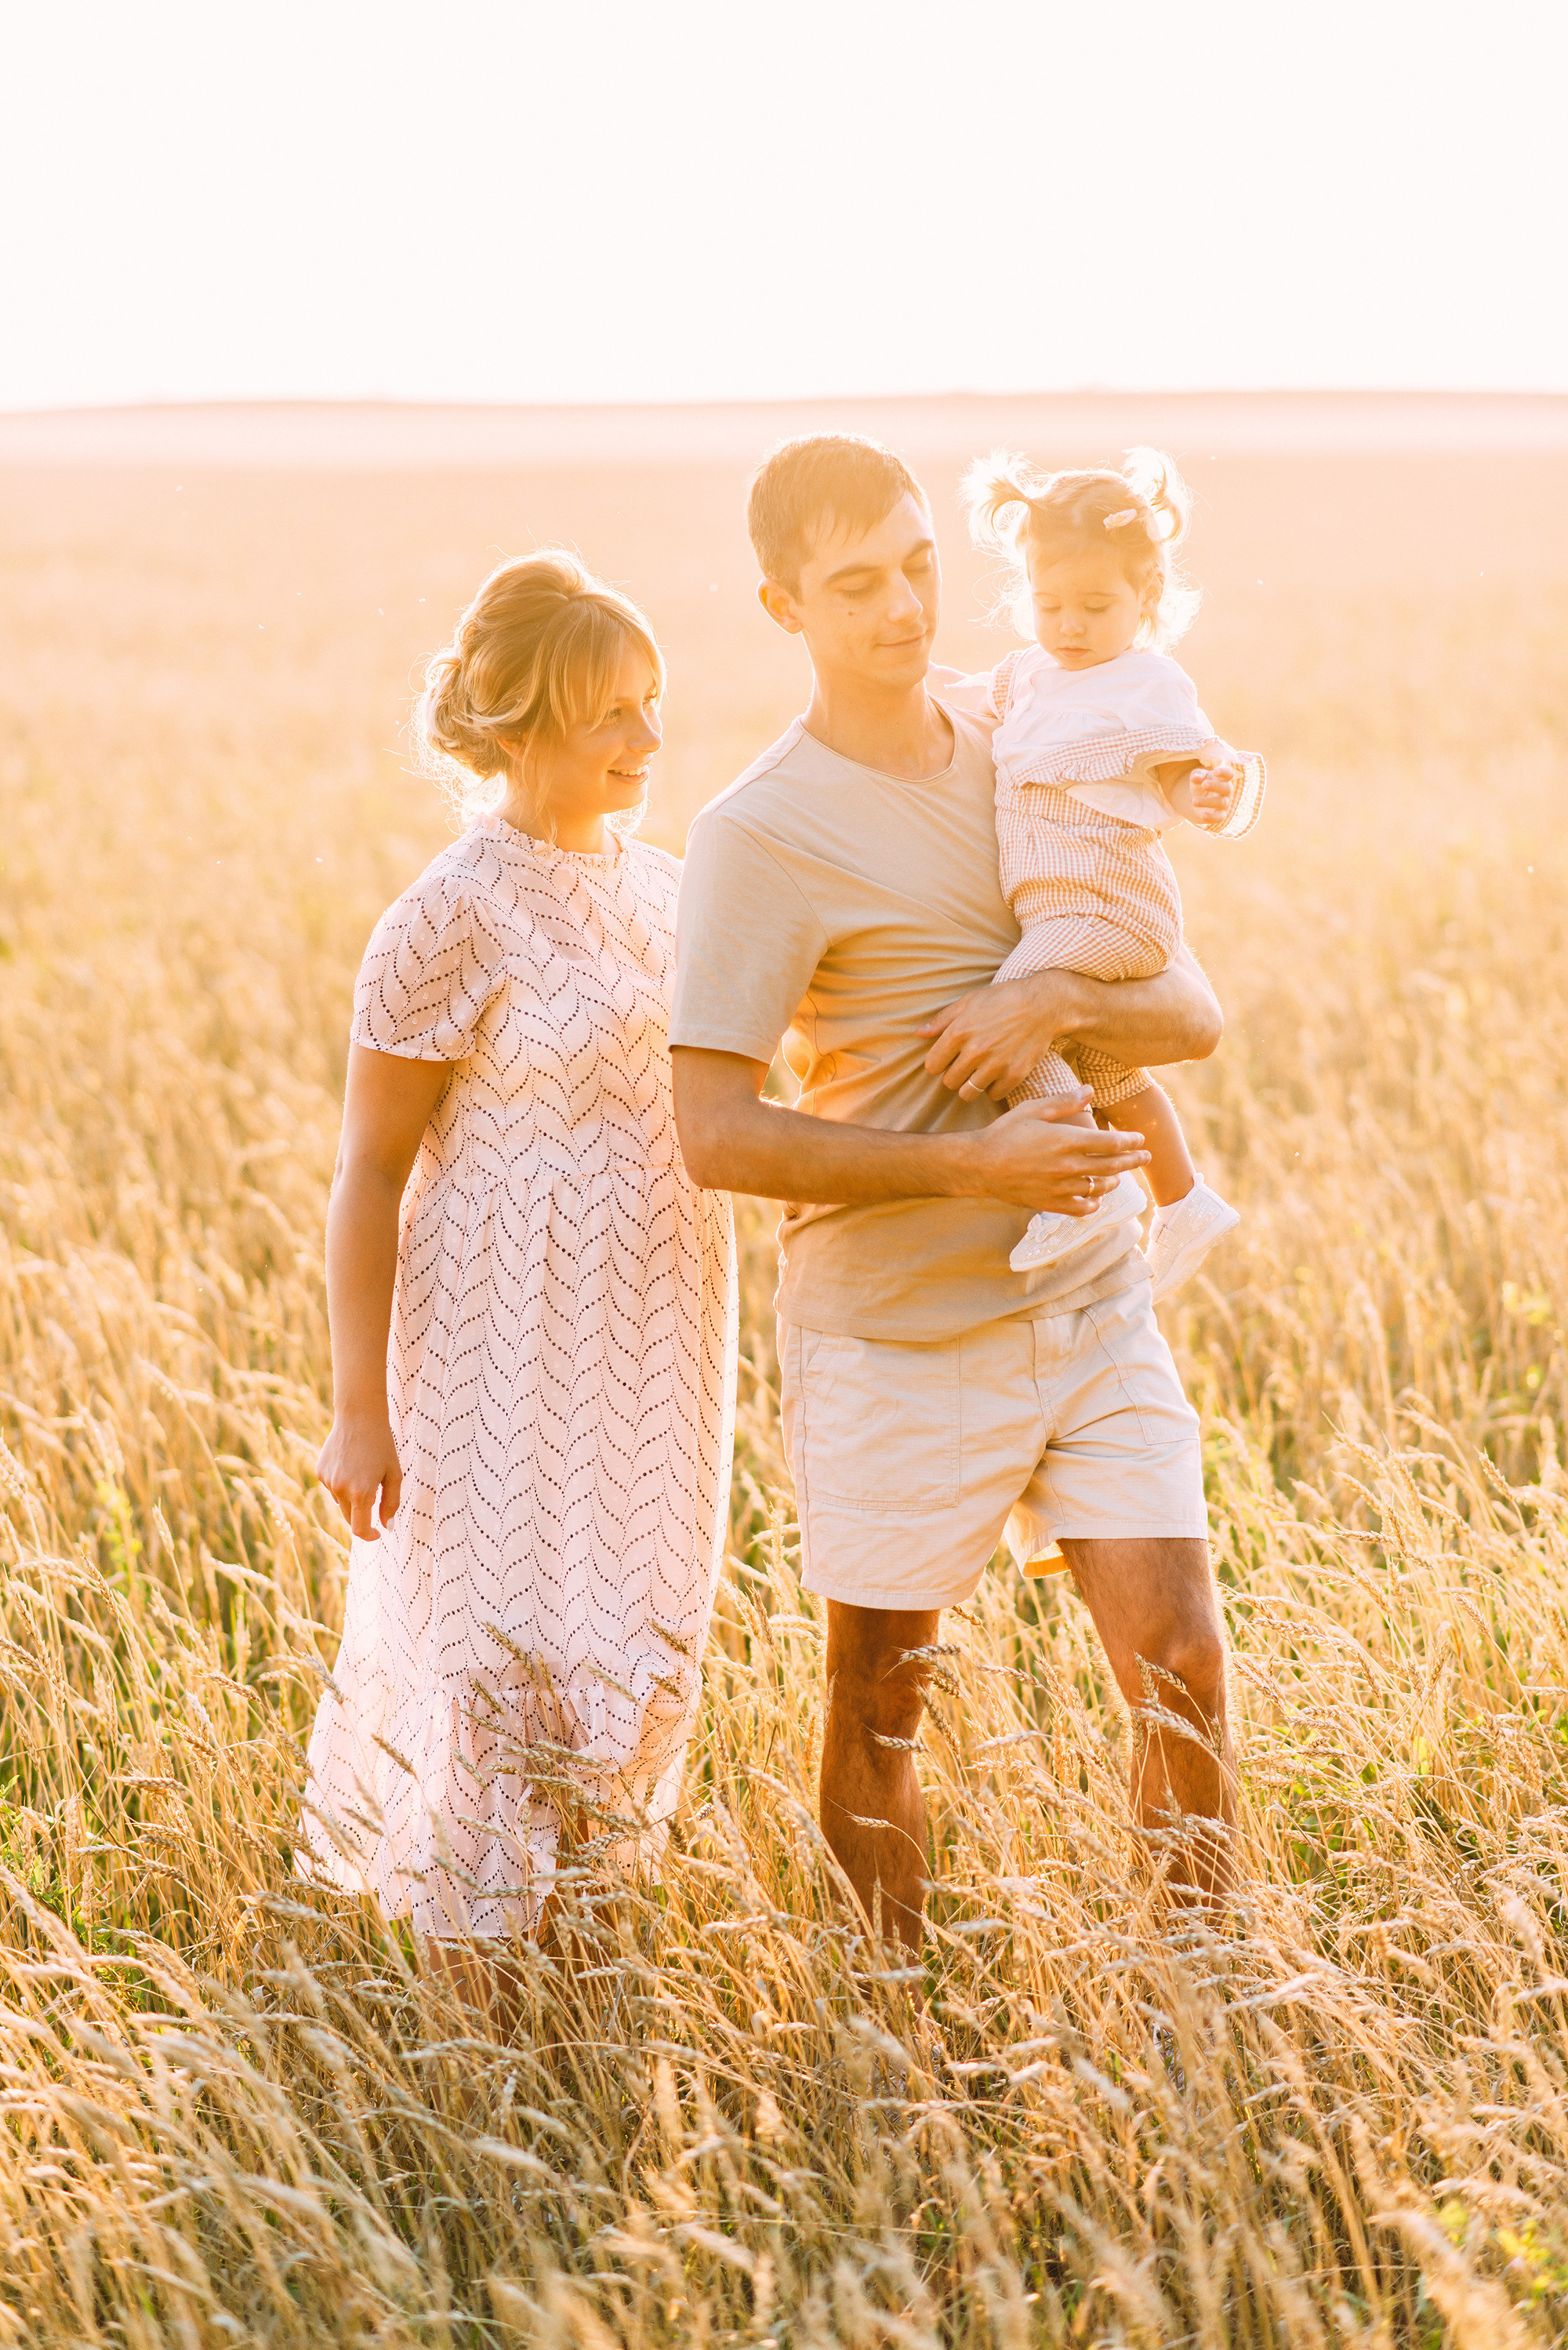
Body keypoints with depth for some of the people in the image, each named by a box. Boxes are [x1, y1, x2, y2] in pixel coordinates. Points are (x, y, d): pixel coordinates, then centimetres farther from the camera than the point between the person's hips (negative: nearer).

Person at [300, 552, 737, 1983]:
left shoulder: (657, 886, 7)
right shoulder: (451, 920, -14)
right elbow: (371, 1175, -11)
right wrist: (361, 1409, -12)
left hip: (656, 1339, 7)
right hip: (512, 1344, -7)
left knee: (634, 1646, 12)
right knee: (507, 1648, -2)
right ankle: (470, 1981, 12)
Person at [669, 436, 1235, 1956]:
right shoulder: (760, 836, -11)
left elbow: (1194, 1016, 8)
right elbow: (715, 1136, -17)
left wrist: (1067, 999, -14)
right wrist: (971, 1166, -21)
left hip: (1089, 1306, 4)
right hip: (896, 1342, -4)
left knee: (1183, 1669, -2)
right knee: (879, 1709, 9)